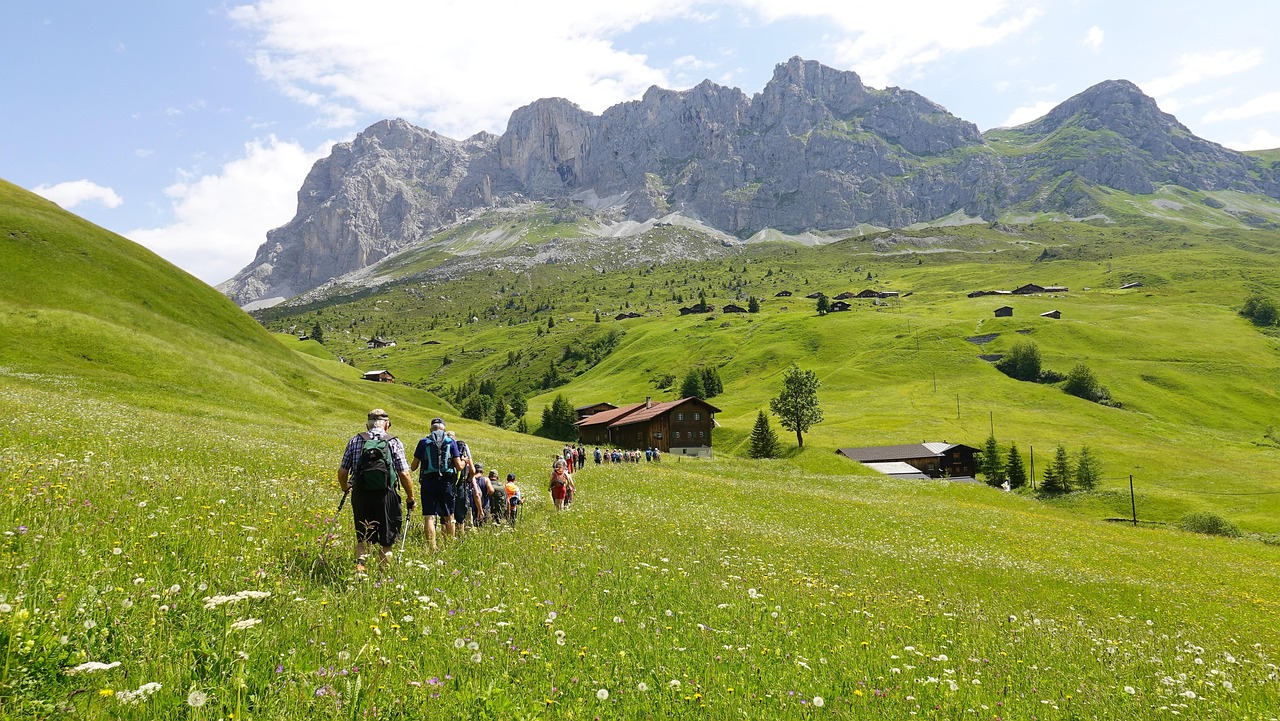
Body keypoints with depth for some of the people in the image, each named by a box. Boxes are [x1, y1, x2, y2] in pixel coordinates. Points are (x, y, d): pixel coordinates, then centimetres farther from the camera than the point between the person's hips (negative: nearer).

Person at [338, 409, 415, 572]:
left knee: (362, 536, 18)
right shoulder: (394, 442, 1)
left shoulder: (355, 440, 6)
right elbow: (404, 474, -5)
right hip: (385, 496, -2)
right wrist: (410, 498, 7)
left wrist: (345, 489, 25)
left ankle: (360, 563, -3)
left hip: (360, 495, 2)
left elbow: (342, 471, 5)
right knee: (387, 540, 12)